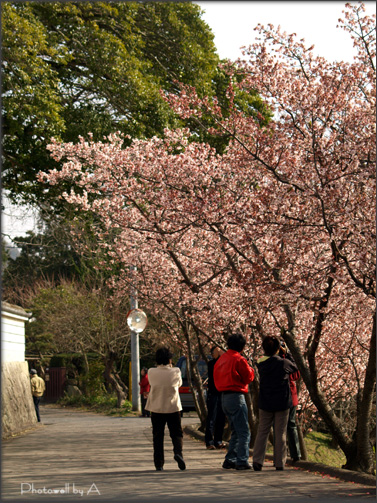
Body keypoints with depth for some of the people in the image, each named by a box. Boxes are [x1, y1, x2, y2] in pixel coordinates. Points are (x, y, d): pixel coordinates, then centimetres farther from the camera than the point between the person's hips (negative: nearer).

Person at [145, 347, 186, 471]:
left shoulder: (151, 372, -7)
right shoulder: (176, 372, -7)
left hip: (156, 409, 1)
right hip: (173, 408, -1)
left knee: (158, 436, 8)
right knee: (177, 433, 10)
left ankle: (159, 463, 6)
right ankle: (178, 452, -17)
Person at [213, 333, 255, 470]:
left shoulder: (221, 359, 13)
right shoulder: (239, 359, -12)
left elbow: (216, 378, 17)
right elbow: (248, 377, -6)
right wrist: (250, 369, 11)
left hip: (224, 396, 8)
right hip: (236, 396, -8)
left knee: (235, 431, 17)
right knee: (244, 432, -4)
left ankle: (230, 460, 14)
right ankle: (242, 461, -8)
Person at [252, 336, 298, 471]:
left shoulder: (261, 364, -2)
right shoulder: (283, 363, -12)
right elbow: (295, 368, 7)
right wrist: (287, 355, 15)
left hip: (265, 404, 3)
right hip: (282, 403, -3)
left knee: (262, 431, 8)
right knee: (280, 433, 5)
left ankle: (257, 460, -2)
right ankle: (280, 463, 7)